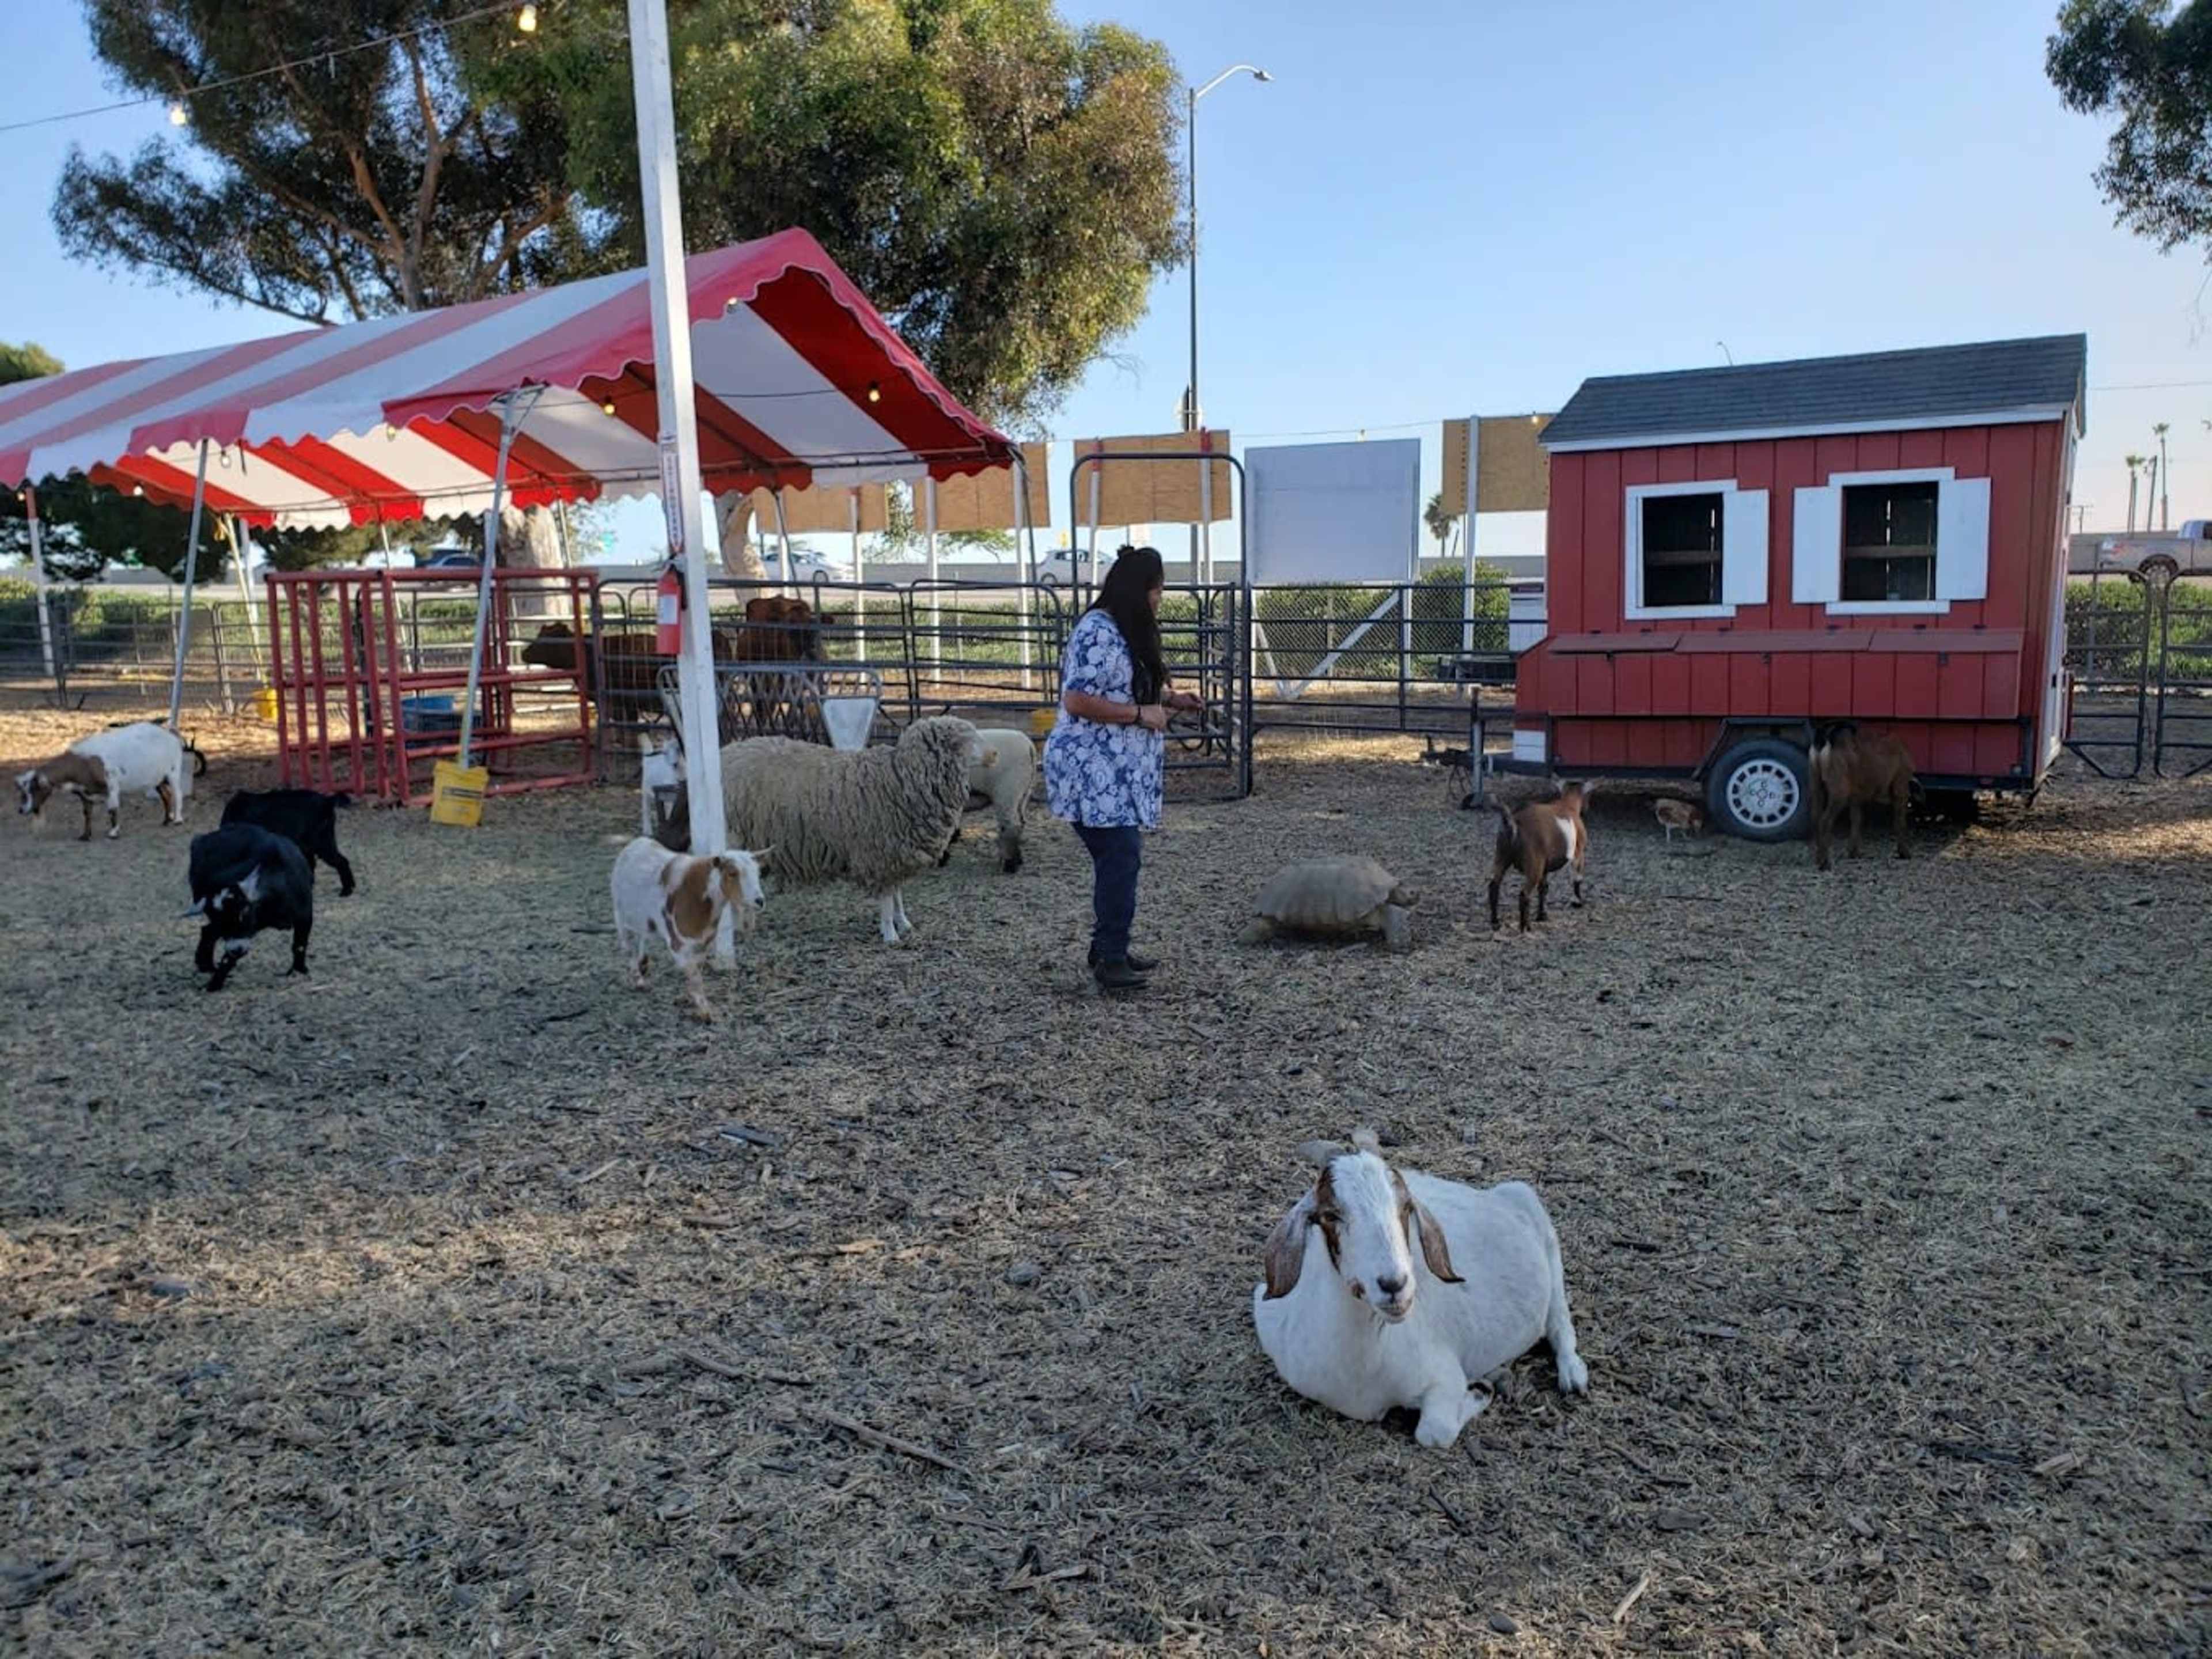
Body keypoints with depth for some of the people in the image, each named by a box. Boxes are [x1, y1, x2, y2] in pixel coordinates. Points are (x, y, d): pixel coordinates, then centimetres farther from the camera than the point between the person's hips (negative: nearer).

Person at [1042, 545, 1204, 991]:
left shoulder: (1126, 632, 16)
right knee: (1120, 859, -12)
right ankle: (1109, 961, -7)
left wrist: (1170, 697, 15)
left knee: (1121, 860, 14)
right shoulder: (1098, 633, -17)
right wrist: (1140, 713, -19)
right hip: (1095, 774, -11)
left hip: (1121, 774, 11)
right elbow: (1077, 700, -23)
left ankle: (1110, 949, 25)